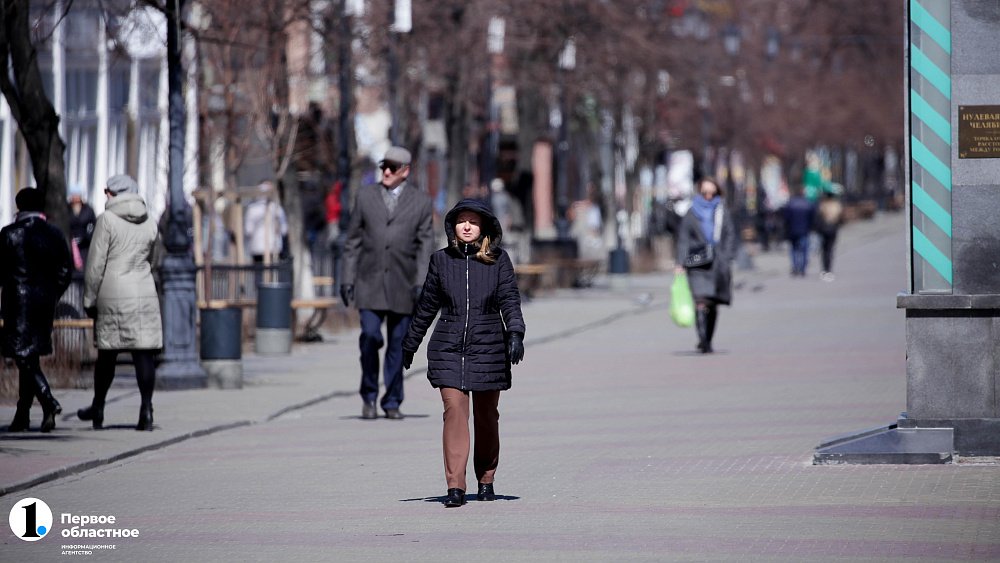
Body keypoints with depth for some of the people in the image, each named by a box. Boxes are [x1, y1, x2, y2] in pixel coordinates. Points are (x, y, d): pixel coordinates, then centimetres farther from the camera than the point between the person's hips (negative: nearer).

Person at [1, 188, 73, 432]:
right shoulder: (55, 235, 5)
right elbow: (65, 271, 5)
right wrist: (51, 296, 14)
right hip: (45, 302, 5)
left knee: (24, 356, -6)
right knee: (31, 355, 13)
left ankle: (49, 403, -26)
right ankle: (23, 415, 16)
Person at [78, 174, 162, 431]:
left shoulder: (107, 219, -6)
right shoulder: (150, 223, 9)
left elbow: (96, 264, -6)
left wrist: (89, 299, 0)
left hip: (113, 295, -3)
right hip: (144, 294, 3)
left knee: (107, 353, 7)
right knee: (144, 352, -2)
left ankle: (98, 409, 20)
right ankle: (146, 409, -8)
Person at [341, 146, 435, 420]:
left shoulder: (421, 202, 5)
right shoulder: (366, 196, 8)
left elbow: (425, 246, 1)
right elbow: (353, 241, 9)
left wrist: (421, 284, -9)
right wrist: (347, 279, 4)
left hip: (402, 284, 0)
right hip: (370, 282, 0)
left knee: (397, 344, 3)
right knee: (370, 337, -13)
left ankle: (392, 402, 14)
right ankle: (369, 396, 3)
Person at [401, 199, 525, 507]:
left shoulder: (498, 259, 1)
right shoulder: (441, 260, 5)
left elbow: (510, 300, -2)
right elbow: (427, 306, 13)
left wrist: (515, 334, -19)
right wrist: (409, 345, 19)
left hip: (488, 346, 0)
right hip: (448, 347, 0)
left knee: (486, 415, 9)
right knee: (455, 412, -12)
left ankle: (486, 480, 26)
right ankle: (455, 486, -15)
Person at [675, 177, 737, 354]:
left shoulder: (722, 213, 8)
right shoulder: (691, 214, 4)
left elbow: (730, 237, 8)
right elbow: (683, 239, 2)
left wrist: (727, 260, -2)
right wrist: (681, 263, -7)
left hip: (718, 264, 2)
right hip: (697, 264, -2)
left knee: (713, 305, 7)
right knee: (700, 301, -16)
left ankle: (707, 341, 20)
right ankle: (703, 341, -22)